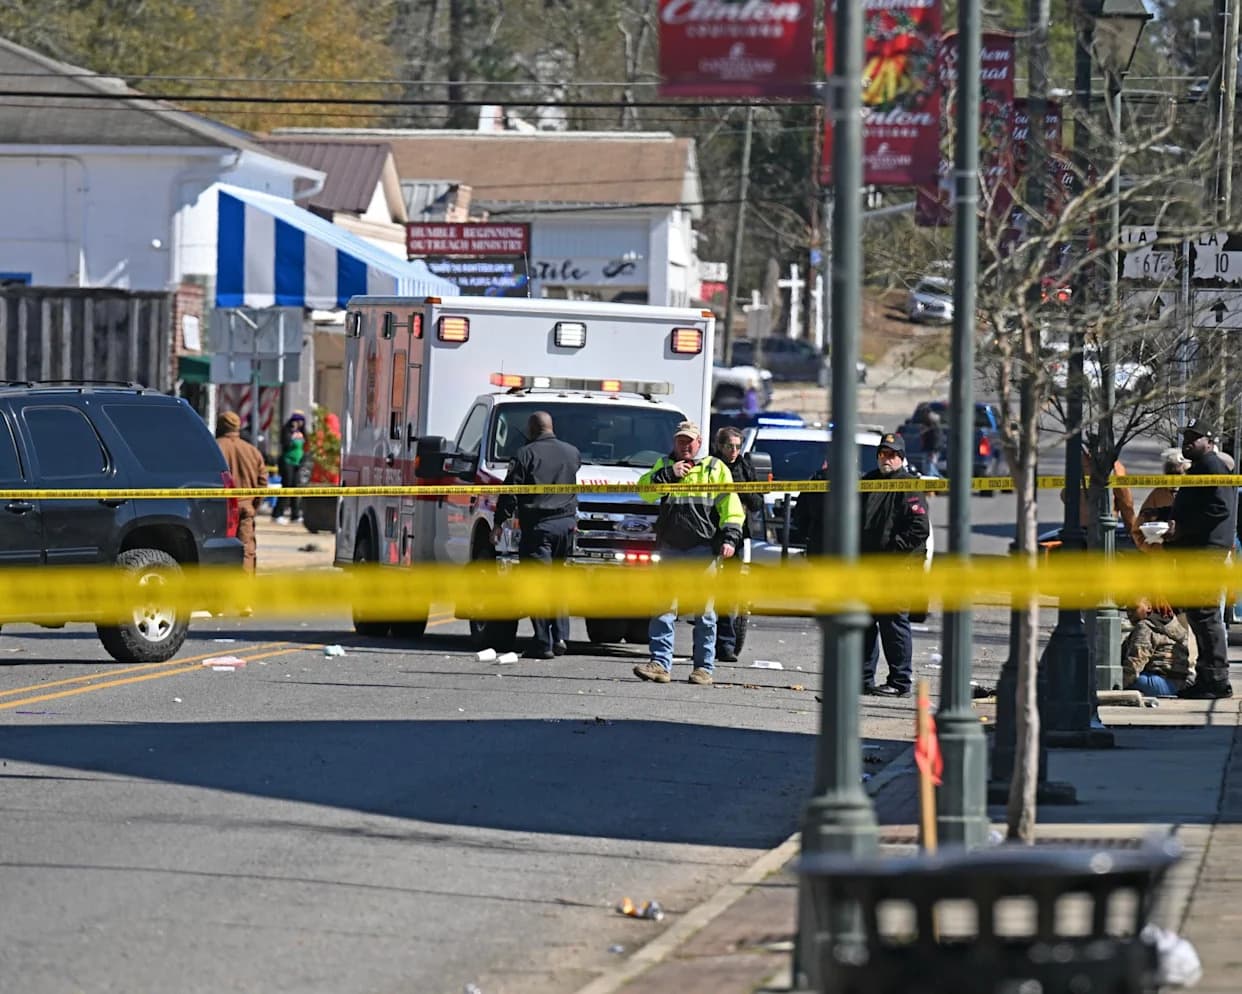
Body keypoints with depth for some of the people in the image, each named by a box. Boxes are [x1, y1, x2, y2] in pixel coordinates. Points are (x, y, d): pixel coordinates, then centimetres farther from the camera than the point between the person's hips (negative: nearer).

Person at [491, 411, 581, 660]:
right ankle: (560, 636, 8)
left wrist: (498, 523, -2)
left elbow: (510, 493, -7)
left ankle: (543, 643, -8)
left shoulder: (525, 455, -5)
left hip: (538, 526, -5)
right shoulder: (571, 453, 11)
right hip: (566, 523, 5)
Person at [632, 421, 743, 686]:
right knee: (663, 609, -4)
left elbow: (730, 505, 2)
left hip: (703, 548, -2)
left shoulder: (716, 469, 9)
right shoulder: (664, 465, 16)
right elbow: (645, 490, 0)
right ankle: (660, 664, -5)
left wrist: (730, 538, -10)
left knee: (704, 612, 1)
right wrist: (670, 474, -11)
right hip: (670, 549, 2)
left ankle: (704, 667, 5)